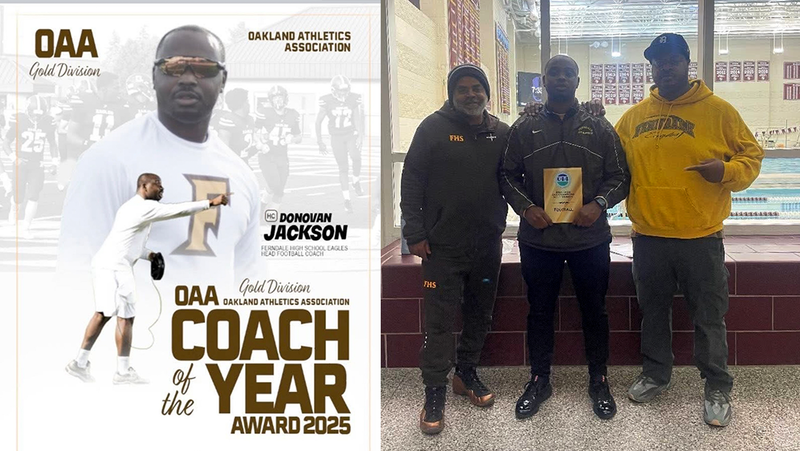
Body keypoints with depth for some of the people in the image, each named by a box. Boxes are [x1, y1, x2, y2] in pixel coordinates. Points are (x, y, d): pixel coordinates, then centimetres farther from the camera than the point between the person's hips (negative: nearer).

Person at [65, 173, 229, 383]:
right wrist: (210, 203, -18)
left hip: (104, 263, 10)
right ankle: (123, 372, 2)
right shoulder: (145, 207, -11)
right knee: (125, 317, -4)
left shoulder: (132, 207, 21)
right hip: (116, 266, -10)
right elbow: (177, 210, -19)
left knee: (102, 314, 15)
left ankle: (80, 363, 19)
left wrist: (148, 254, 12)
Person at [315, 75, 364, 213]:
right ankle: (347, 200, 7)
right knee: (343, 168, -2)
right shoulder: (327, 101, -11)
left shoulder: (354, 99, -8)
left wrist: (360, 136, -27)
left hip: (352, 134, 1)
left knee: (356, 157, -26)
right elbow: (318, 122, -3)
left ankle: (356, 182, 2)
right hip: (337, 138, 0)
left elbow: (357, 119, -13)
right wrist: (320, 142, -3)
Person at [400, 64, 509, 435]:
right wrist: (415, 233, -9)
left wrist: (499, 227, 7)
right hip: (442, 246, -4)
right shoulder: (434, 128, -4)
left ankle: (466, 373, 31)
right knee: (440, 321, -1)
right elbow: (411, 182, -6)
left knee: (480, 316, 13)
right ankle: (434, 393, 10)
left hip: (487, 245, 4)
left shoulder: (501, 133, 6)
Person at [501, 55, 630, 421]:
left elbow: (620, 176, 6)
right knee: (540, 311, 10)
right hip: (538, 238, 0)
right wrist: (525, 207, -10)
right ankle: (539, 380, 26)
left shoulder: (599, 127, 5)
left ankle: (599, 380, 27)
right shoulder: (524, 128, 5)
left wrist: (599, 203, -12)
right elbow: (508, 175, 6)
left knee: (594, 310, 10)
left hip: (590, 238, 0)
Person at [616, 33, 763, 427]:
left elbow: (751, 156, 1)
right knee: (653, 311, 17)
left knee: (709, 317, 7)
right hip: (647, 236, 3)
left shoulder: (717, 110, -2)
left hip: (700, 236, -3)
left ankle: (717, 388, 24)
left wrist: (726, 170, -17)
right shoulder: (633, 117, 7)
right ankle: (655, 374, 35)